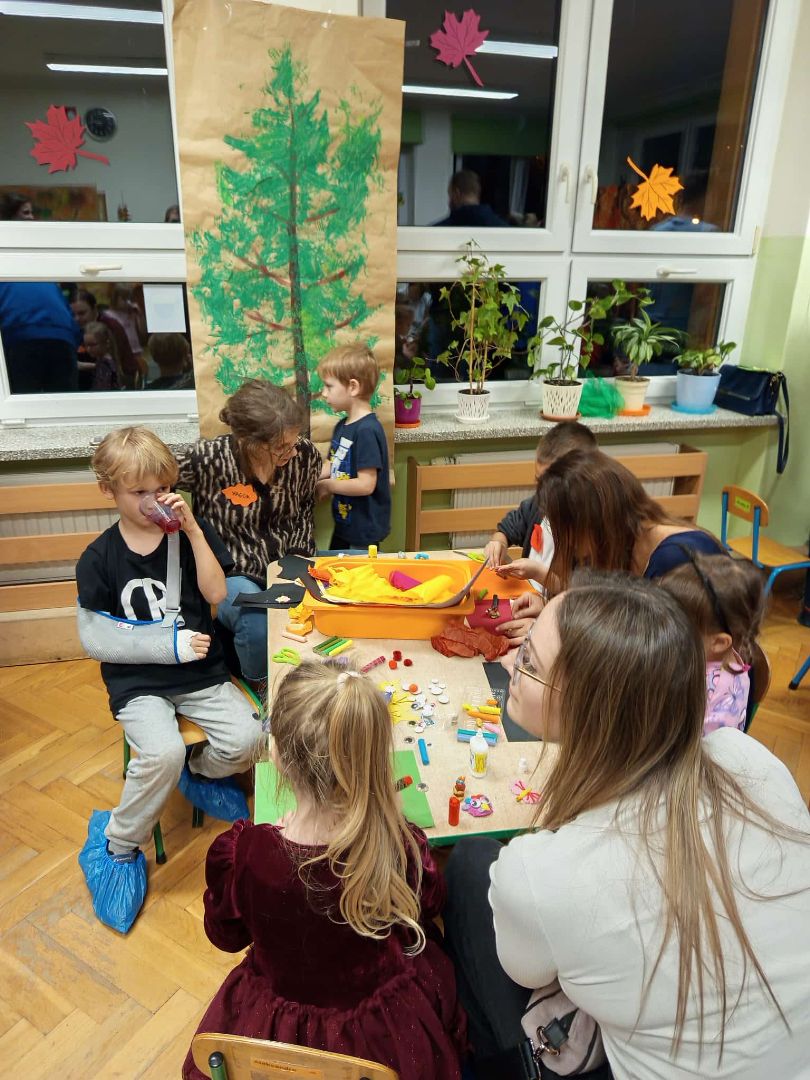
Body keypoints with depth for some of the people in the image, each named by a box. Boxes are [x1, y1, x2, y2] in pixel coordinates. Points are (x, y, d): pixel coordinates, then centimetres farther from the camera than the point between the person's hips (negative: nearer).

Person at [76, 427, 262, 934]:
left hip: (202, 672, 3)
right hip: (138, 683, -2)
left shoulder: (192, 532, 2)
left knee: (246, 739, -19)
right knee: (163, 753, -28)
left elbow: (216, 594, -8)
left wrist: (193, 530, -17)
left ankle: (199, 771, 17)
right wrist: (167, 645, -13)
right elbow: (94, 637, -4)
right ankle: (117, 845, 0)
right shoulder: (99, 559, -3)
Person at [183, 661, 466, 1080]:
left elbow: (226, 937, -11)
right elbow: (427, 906, -7)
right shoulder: (403, 847, -32)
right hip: (387, 1033, 0)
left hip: (273, 1026, 1)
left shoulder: (238, 854, -34)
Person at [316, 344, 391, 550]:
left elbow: (366, 484, -27)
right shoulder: (342, 426, 4)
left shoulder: (367, 430, -23)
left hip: (365, 530, -9)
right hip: (344, 523, 9)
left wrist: (326, 486, -15)